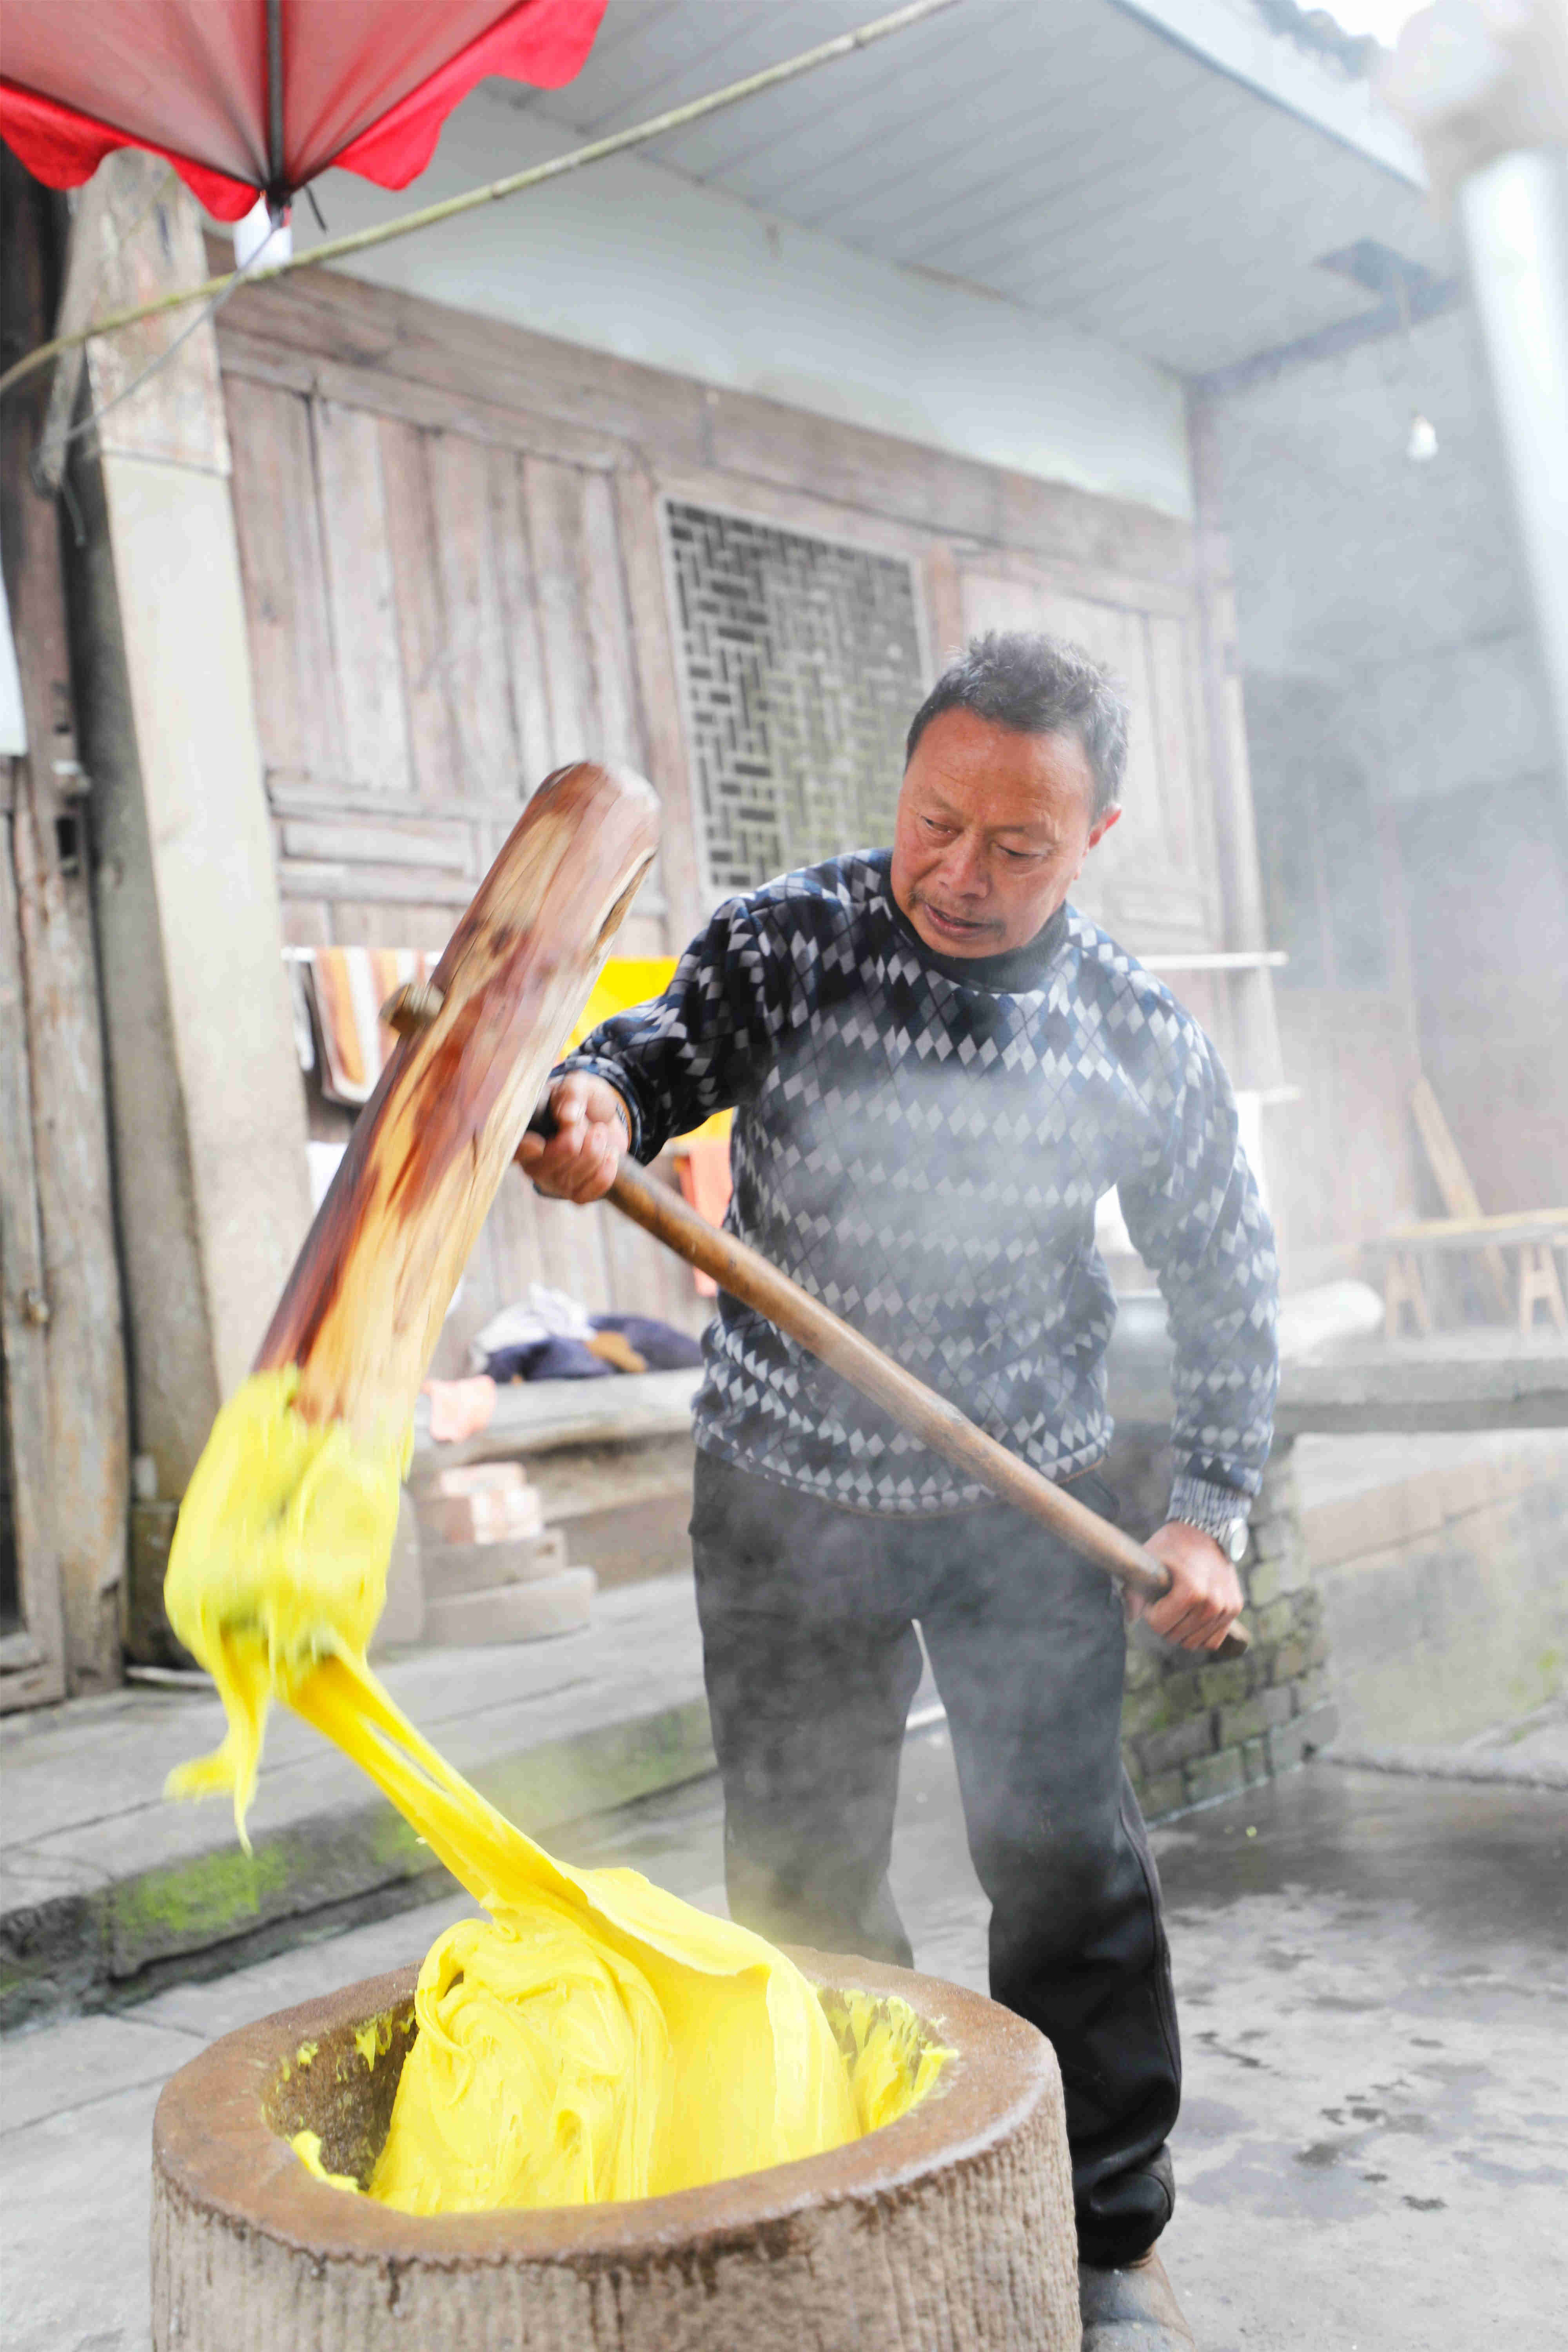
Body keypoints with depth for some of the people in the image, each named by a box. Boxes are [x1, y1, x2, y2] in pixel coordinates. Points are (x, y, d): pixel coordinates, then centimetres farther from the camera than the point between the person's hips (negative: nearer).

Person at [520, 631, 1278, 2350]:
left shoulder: (1144, 1045, -9)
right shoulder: (783, 942, -10)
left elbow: (1226, 1286, 1)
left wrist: (1209, 1511, -3)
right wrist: (591, 1104, -43)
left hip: (1022, 1498, 0)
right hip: (781, 1493, 1)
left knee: (1065, 1860, 3)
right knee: (797, 1879, 11)